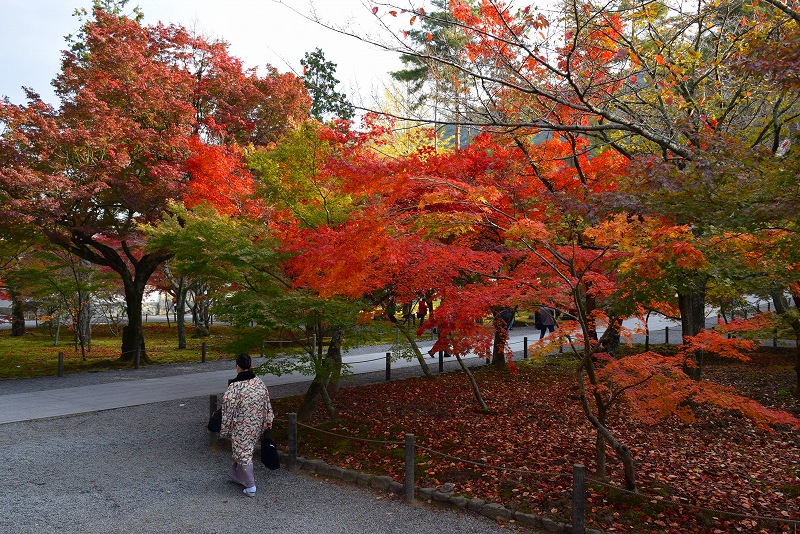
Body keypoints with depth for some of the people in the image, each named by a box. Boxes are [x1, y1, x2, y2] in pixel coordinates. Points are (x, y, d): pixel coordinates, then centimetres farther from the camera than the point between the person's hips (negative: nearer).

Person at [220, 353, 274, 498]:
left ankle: (250, 487, 10)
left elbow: (228, 410, -15)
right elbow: (267, 404, 5)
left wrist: (225, 429, -3)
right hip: (256, 425, 6)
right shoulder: (260, 383, -3)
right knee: (245, 450, 24)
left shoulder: (234, 387, -21)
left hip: (241, 427, -6)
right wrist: (266, 423, 17)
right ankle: (236, 474, 42)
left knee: (243, 454, 6)